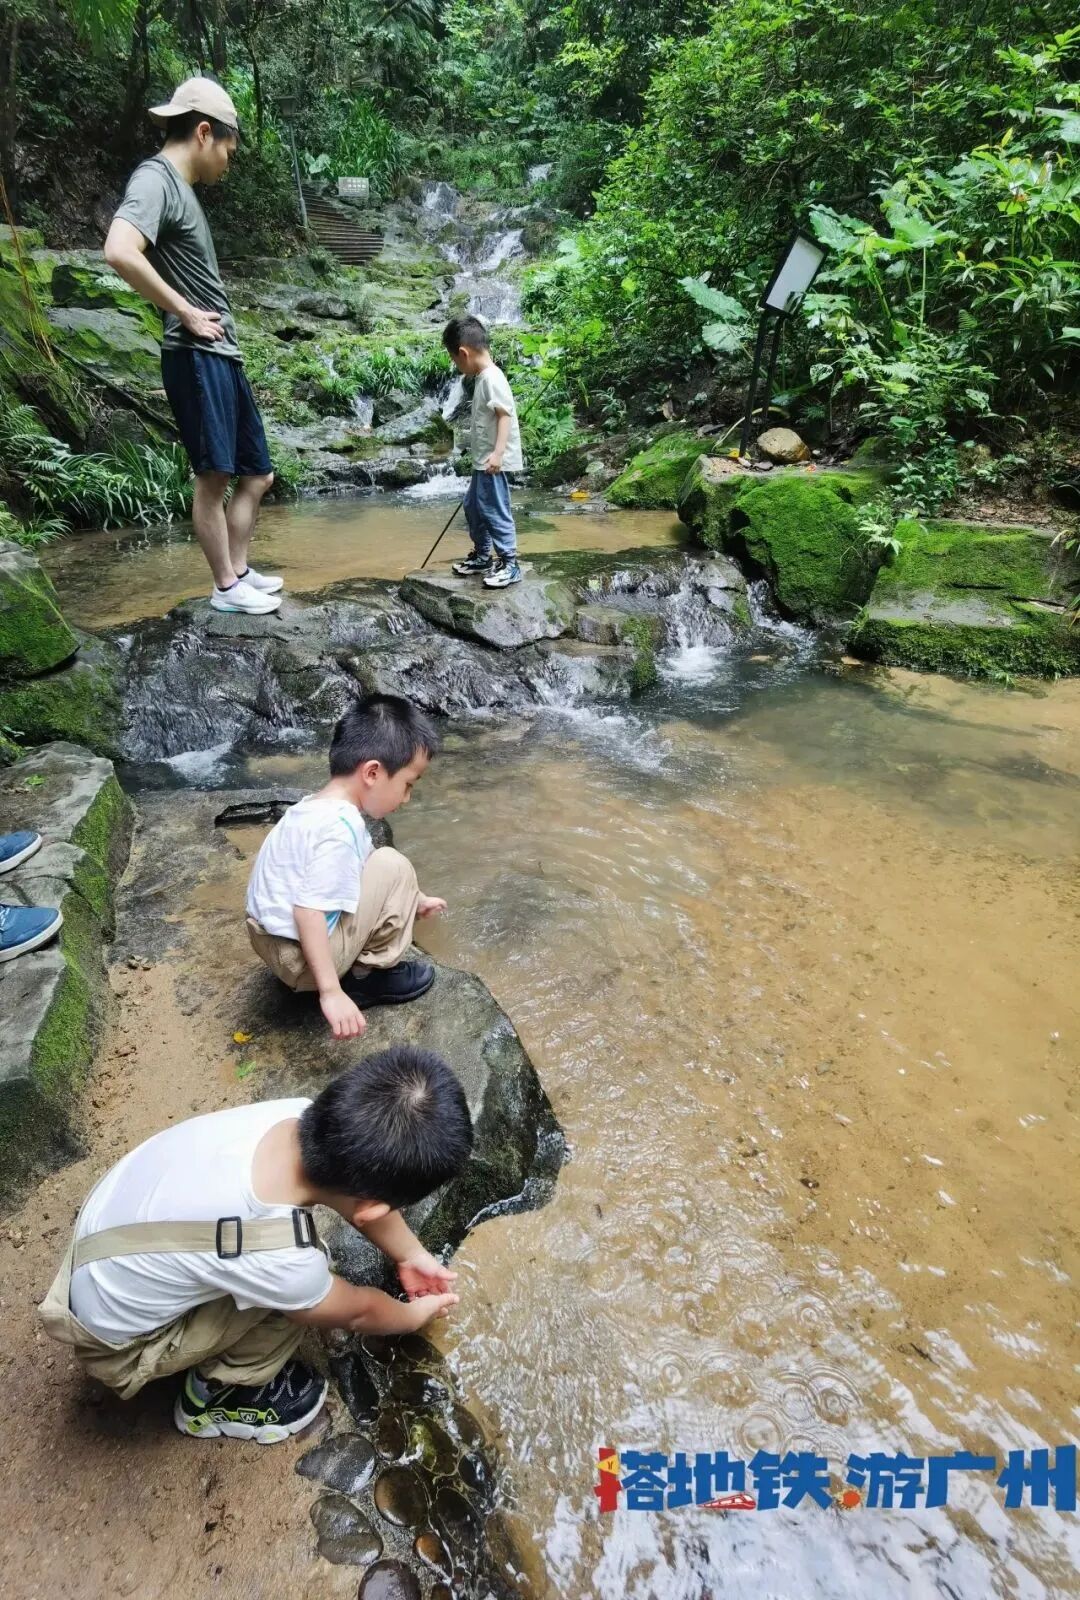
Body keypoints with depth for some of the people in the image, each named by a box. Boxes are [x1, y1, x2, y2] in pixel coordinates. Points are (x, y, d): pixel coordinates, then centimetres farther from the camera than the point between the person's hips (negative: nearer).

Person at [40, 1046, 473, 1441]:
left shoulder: (298, 1117, -25)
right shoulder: (280, 1260, -38)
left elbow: (365, 1194, -1)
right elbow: (355, 1312, -13)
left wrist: (412, 1254, 11)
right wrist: (416, 1316, 7)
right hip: (117, 1337, -6)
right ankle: (214, 1396, 10)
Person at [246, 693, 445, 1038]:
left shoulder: (317, 806, 5)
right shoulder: (340, 828, -26)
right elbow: (309, 912, -32)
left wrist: (413, 902, 27)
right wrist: (331, 992, -29)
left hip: (273, 940, 9)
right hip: (300, 958, -9)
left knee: (374, 868, 20)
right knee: (393, 868, -11)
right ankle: (369, 977, 1)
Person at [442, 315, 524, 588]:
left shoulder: (491, 377, -15)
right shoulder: (483, 377, 15)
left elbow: (505, 415, -22)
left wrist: (498, 453, -30)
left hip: (493, 462, -11)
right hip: (483, 460, 11)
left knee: (494, 511, -9)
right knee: (473, 506, 18)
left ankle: (509, 565, -2)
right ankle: (482, 556, 30)